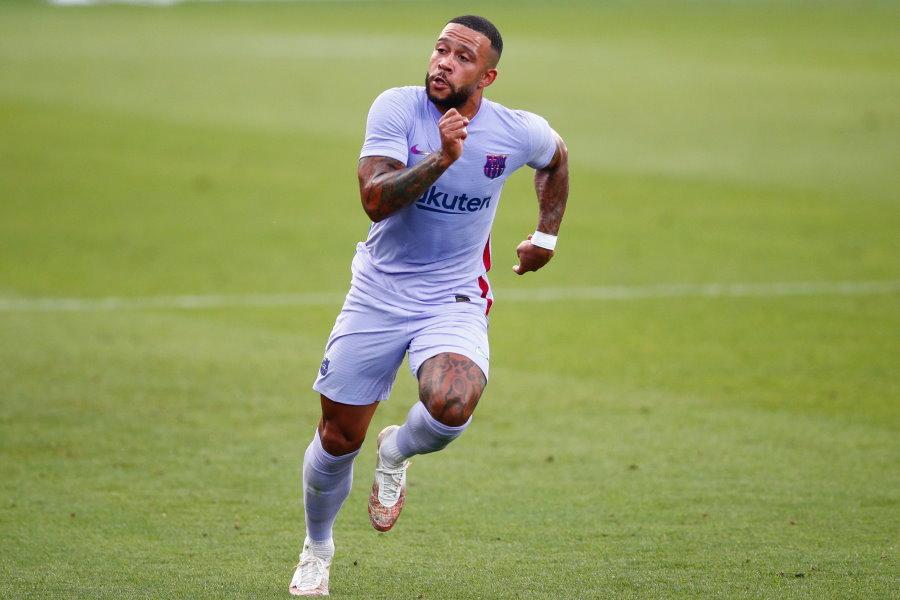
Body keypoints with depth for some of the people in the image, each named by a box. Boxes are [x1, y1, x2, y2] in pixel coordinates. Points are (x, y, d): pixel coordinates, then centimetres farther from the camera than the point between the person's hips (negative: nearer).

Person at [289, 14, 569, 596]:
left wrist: (546, 236, 19)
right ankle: (317, 550, 35)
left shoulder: (520, 132, -8)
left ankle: (397, 453, 7)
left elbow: (556, 158, 18)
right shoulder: (397, 109, -14)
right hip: (379, 293, 0)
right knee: (339, 438, 6)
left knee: (451, 407, -30)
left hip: (454, 302, 0)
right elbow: (375, 199, -26)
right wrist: (442, 159, -37)